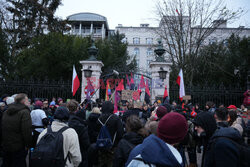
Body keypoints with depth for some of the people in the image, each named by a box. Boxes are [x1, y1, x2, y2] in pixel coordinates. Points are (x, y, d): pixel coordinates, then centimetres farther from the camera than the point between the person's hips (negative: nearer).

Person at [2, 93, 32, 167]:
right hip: (19, 148, -7)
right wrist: (28, 145, -14)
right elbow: (27, 131, -24)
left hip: (5, 146, 7)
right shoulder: (24, 112, -18)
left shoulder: (6, 112, 9)